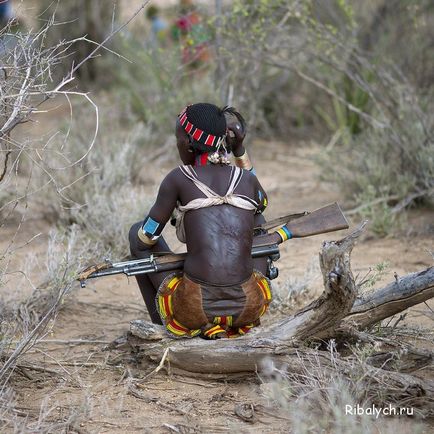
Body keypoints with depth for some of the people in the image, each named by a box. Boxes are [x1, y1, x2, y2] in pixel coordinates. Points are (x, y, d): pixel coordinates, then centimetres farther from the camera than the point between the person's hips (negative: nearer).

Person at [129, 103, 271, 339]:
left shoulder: (179, 179, -3)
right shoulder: (248, 179, 7)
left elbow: (147, 237, 5)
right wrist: (240, 150, 25)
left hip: (195, 309, -3)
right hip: (249, 309, 3)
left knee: (137, 233, 22)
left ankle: (162, 327, 21)